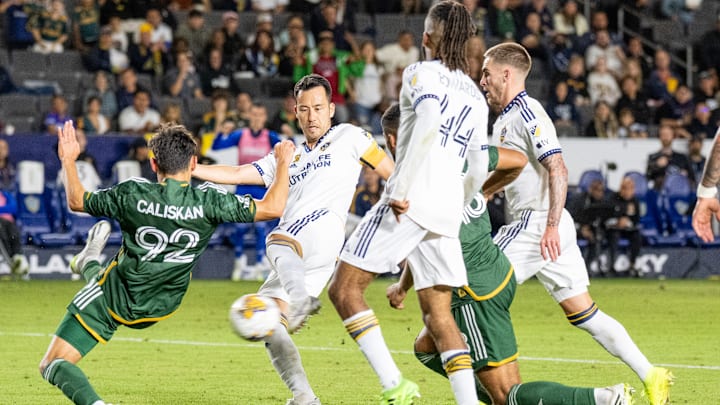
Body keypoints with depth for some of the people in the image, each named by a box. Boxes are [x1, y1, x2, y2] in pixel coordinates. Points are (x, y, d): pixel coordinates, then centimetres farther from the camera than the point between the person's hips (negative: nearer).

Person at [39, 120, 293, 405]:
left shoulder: (132, 194, -19)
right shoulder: (207, 201, -20)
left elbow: (77, 201, 0)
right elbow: (273, 208, -14)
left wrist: (68, 160, 14)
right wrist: (283, 164, 1)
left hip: (113, 301, -4)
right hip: (158, 309, 4)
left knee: (53, 365, -1)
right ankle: (88, 263, 61)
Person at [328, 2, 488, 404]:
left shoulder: (421, 73, 1)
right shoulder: (476, 96, 20)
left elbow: (429, 121, -19)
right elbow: (479, 171, 21)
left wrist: (401, 189, -21)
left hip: (410, 202, -7)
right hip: (447, 212, 7)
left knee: (345, 289, -2)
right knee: (439, 316, 9)